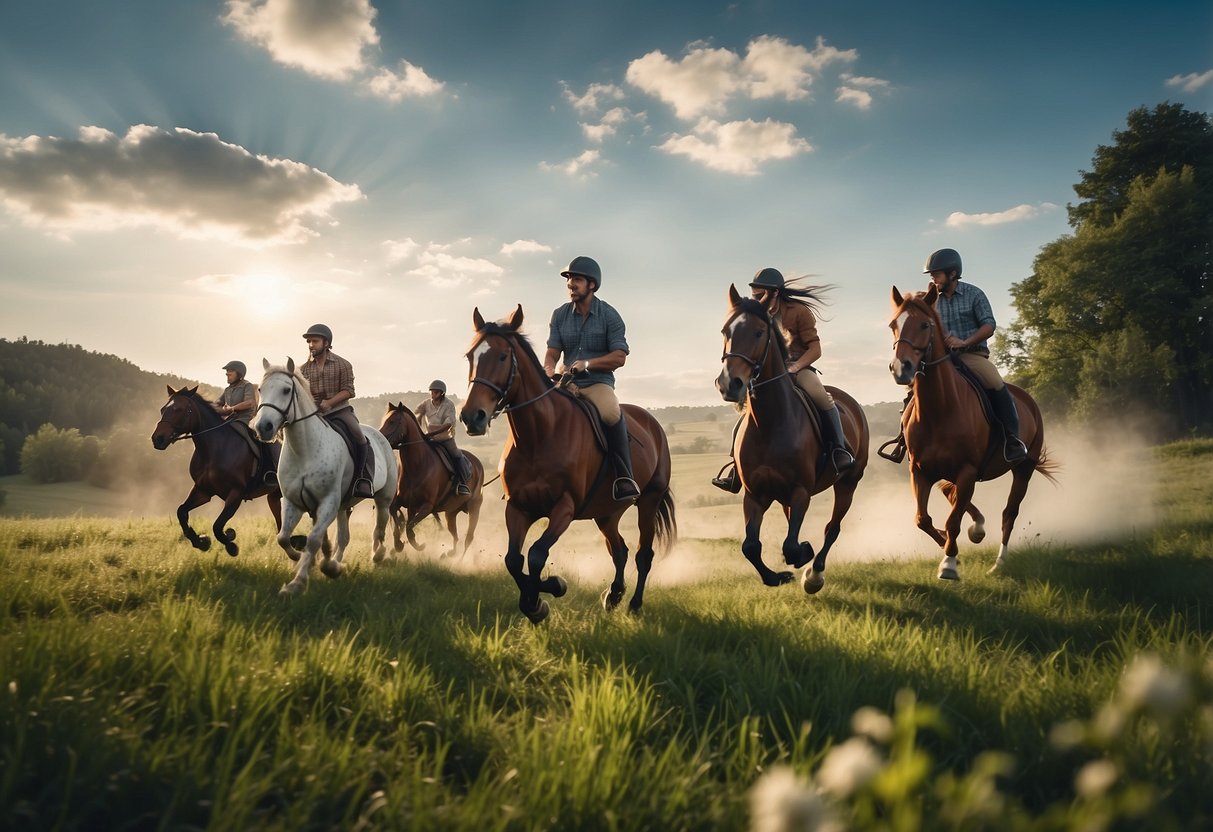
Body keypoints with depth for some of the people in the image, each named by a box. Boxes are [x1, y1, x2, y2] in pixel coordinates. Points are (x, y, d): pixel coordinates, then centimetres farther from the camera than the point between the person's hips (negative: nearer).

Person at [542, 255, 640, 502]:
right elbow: (551, 354, 5)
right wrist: (552, 374, -18)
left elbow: (619, 357, -5)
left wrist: (587, 363, -18)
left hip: (598, 382, -4)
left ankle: (624, 476, -25)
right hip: (566, 383, 4)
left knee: (611, 414, -35)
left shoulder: (608, 315, -1)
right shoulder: (560, 315, 9)